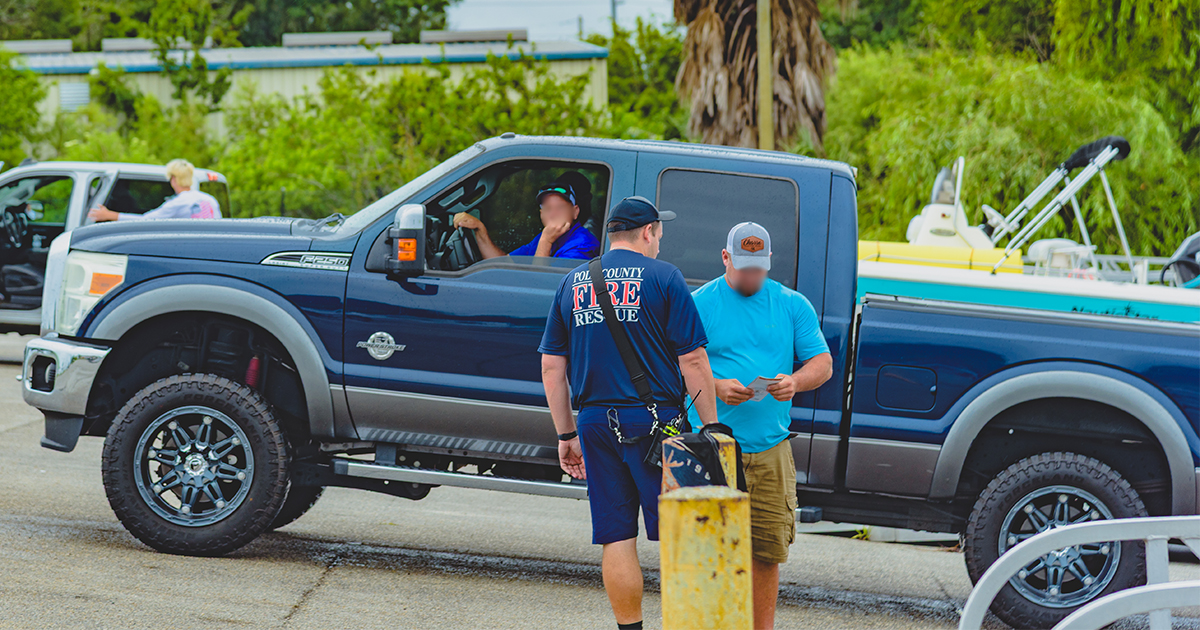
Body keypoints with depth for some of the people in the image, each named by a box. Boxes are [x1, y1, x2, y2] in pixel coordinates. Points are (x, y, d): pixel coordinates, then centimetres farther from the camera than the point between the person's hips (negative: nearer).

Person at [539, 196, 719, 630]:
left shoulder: (572, 283, 13)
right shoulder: (663, 277, -1)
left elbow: (552, 369, 12)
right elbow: (692, 361, -6)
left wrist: (566, 435, 17)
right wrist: (711, 426, -2)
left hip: (595, 421, 4)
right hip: (654, 417, -4)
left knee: (616, 539, 6)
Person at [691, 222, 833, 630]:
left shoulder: (793, 305, 12)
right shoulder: (700, 305, 3)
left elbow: (823, 364, 11)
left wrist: (795, 382, -11)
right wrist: (715, 386, -19)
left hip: (771, 447, 3)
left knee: (767, 550, 4)